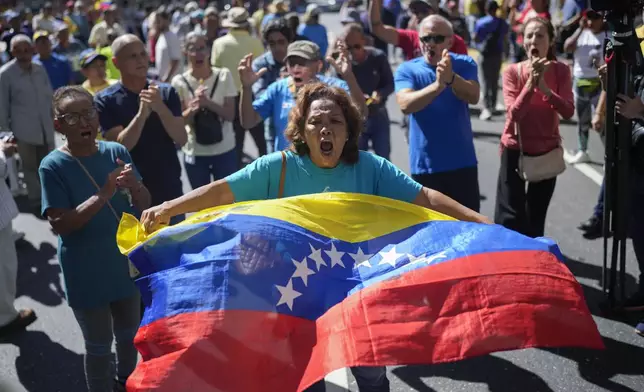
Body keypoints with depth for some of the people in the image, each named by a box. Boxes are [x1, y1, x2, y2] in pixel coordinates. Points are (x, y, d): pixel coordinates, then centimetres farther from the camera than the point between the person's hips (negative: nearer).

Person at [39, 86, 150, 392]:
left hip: (127, 262, 4)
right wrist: (103, 196, -29)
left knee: (130, 335, 23)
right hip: (86, 274, -4)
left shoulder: (117, 152, -6)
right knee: (99, 345, 9)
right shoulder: (53, 166, -16)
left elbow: (145, 205, -1)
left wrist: (134, 187, -24)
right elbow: (59, 224, -20)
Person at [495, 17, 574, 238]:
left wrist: (545, 88, -29)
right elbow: (514, 114, -20)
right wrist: (531, 83, -30)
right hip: (515, 150, -2)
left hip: (547, 151, 2)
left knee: (536, 218, 15)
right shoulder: (512, 72, -11)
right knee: (509, 217, -5)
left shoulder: (560, 71, -6)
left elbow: (568, 112, -17)